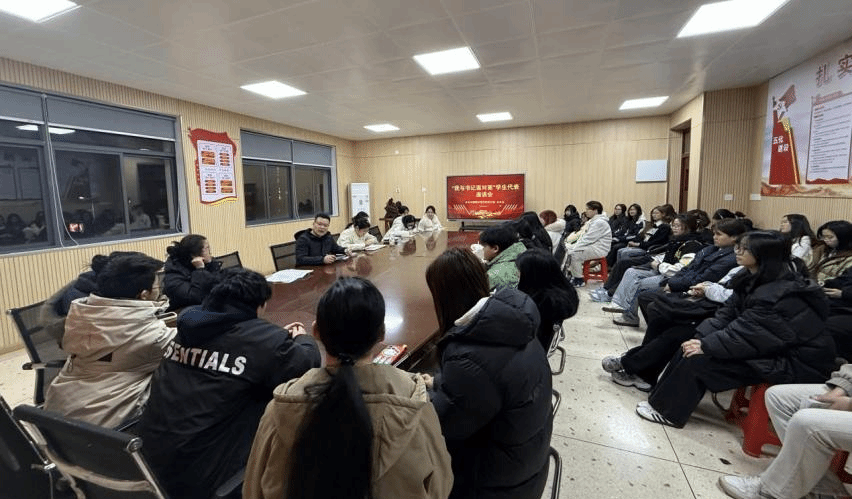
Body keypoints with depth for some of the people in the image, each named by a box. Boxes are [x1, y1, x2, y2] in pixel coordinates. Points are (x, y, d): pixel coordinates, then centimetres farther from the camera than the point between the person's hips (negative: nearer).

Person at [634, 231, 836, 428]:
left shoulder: (785, 294, -25)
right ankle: (662, 398, 3)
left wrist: (706, 346, -23)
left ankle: (668, 412, -3)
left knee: (700, 359, -19)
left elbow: (749, 333, -28)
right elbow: (727, 314, 1)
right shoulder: (754, 281, 4)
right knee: (691, 347, -4)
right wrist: (700, 338, -12)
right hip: (769, 347, 9)